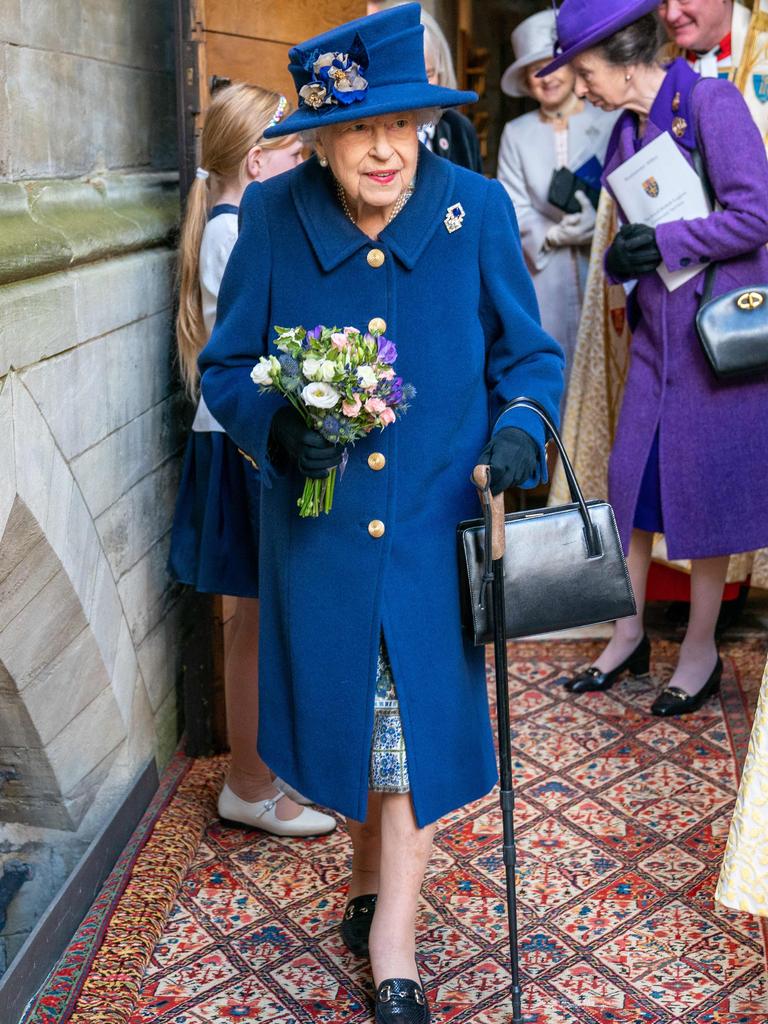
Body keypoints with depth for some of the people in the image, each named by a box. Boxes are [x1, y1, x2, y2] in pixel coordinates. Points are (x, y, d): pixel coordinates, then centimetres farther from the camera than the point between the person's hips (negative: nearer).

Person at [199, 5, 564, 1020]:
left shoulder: (476, 210, -7)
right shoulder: (271, 217, -7)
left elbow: (530, 355, 2)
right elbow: (225, 367, 0)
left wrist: (522, 426, -19)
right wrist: (275, 423, -22)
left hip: (434, 526, 0)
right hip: (319, 531, 1)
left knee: (420, 725, 7)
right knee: (345, 715, 17)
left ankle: (392, 942, 29)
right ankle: (371, 877, 47)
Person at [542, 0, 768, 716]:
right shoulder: (626, 130, 10)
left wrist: (663, 241, -15)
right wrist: (621, 258, -3)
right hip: (658, 328, 7)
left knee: (704, 482, 0)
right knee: (633, 476, 7)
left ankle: (701, 650, 17)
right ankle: (629, 635, 21)